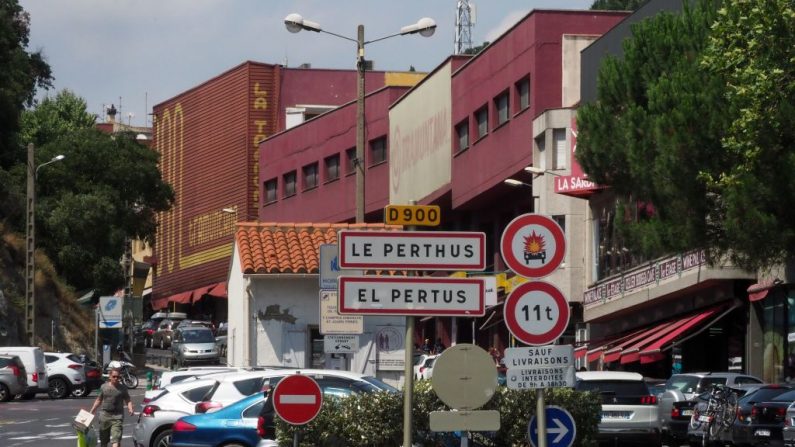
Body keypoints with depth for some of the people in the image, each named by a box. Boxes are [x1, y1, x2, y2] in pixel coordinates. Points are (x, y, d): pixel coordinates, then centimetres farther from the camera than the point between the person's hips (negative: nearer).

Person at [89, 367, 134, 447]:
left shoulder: (122, 388, 2)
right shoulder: (104, 387, 7)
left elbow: (128, 400, 2)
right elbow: (98, 400, 16)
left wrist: (130, 409, -17)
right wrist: (91, 412, 13)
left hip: (117, 416, -3)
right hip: (104, 415, 3)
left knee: (116, 439, -16)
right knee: (103, 440, 13)